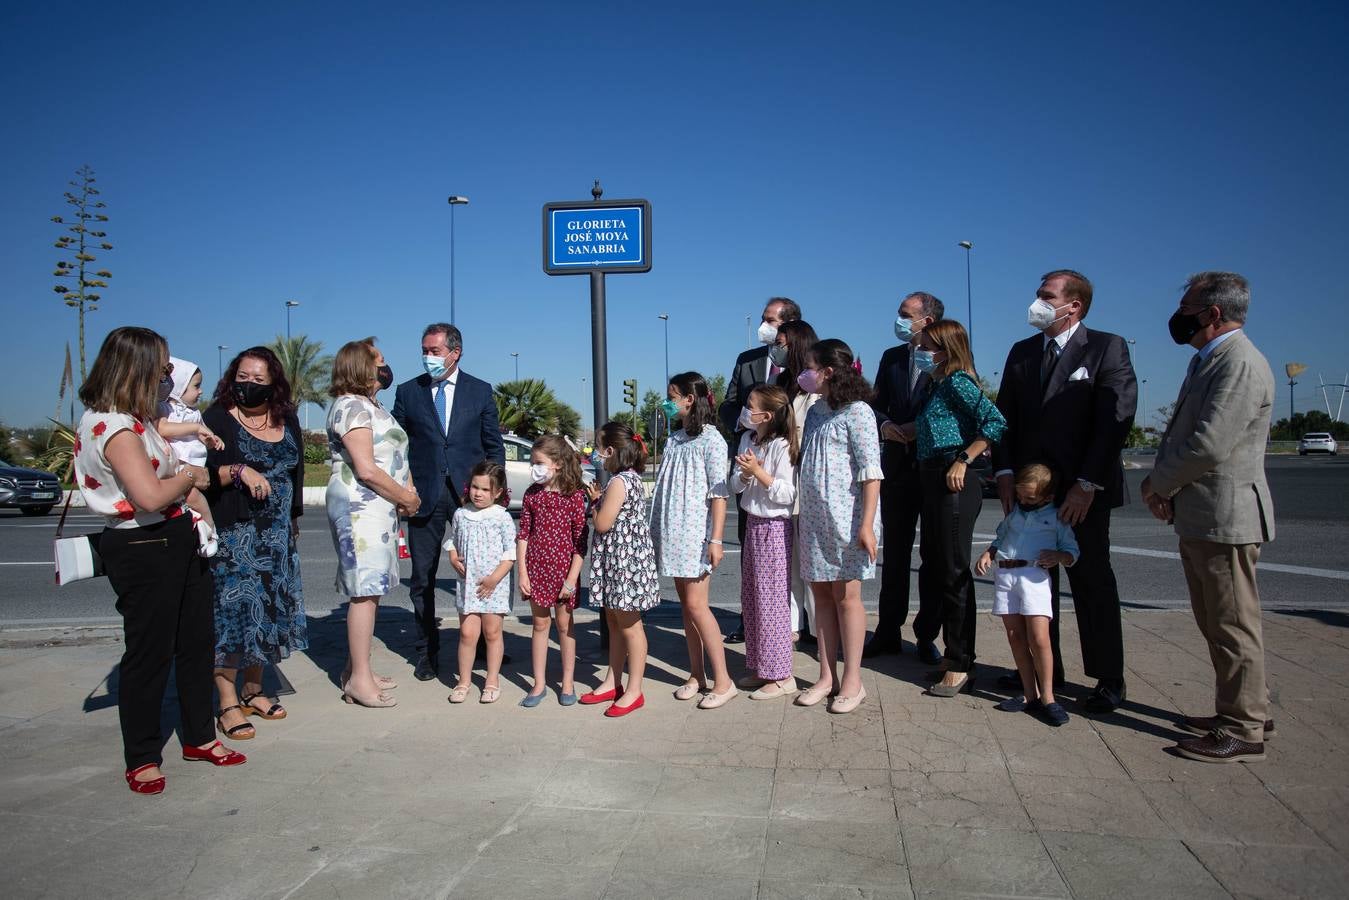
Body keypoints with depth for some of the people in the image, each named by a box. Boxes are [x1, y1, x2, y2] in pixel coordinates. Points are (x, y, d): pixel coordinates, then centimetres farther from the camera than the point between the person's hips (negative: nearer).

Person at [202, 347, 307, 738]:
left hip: (276, 536, 5)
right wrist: (239, 471, -24)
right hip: (232, 534, -5)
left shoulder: (287, 420, 10)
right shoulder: (218, 420, -5)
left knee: (267, 612, 9)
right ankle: (228, 703, 3)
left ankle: (253, 690, 23)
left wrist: (293, 520, 19)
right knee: (232, 612, -5)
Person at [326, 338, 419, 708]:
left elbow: (394, 456, 22)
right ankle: (359, 679, -1)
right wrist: (405, 497, -10)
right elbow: (367, 470, -20)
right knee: (365, 591, -7)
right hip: (360, 507, -10)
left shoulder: (371, 405, 19)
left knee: (371, 590, 12)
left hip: (380, 507, 10)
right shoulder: (351, 406, -12)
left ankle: (357, 669, 21)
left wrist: (407, 490, 5)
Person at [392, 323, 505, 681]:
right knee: (422, 577, 6)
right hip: (424, 497, 1)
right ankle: (429, 650, 18)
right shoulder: (408, 392, 7)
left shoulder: (480, 391, 6)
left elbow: (494, 446, 8)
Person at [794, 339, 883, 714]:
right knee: (822, 594, 10)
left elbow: (871, 472, -14)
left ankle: (852, 682, 11)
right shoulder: (815, 412, 13)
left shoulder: (857, 411, -10)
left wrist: (867, 523, -19)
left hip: (845, 516, -7)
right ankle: (827, 677, 20)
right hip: (814, 516, 7)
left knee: (846, 597, 0)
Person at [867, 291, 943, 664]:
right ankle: (888, 632, 19)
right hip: (898, 467, 4)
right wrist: (883, 424, -8)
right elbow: (877, 405, 13)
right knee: (894, 553, 10)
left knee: (934, 555, 6)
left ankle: (927, 636, 17)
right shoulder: (891, 358, 9)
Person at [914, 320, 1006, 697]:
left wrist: (963, 460, -20)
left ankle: (960, 666, 3)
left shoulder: (957, 381, -9)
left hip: (954, 483, -10)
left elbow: (995, 421, -21)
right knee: (935, 569, 14)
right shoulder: (938, 385, 18)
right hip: (932, 482, 10)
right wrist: (905, 430, 9)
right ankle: (954, 657, 25)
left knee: (954, 573, -5)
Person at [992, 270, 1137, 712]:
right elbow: (1005, 416, 10)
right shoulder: (1022, 353, 12)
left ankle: (1109, 679, 15)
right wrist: (1004, 471, -3)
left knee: (1092, 582, 3)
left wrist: (1087, 484, -18)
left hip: (1081, 491, -5)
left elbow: (1115, 421, -12)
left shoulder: (1108, 348, -5)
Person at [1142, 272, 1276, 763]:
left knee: (1232, 625, -1)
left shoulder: (1241, 364, -17)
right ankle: (1245, 709, 31)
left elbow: (1210, 444, -25)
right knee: (1216, 624, 18)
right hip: (1198, 516, 10)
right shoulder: (1207, 360, 16)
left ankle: (1244, 731, 9)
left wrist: (1158, 482, -10)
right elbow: (1181, 433, 19)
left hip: (1225, 516, -10)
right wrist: (1163, 484, 2)